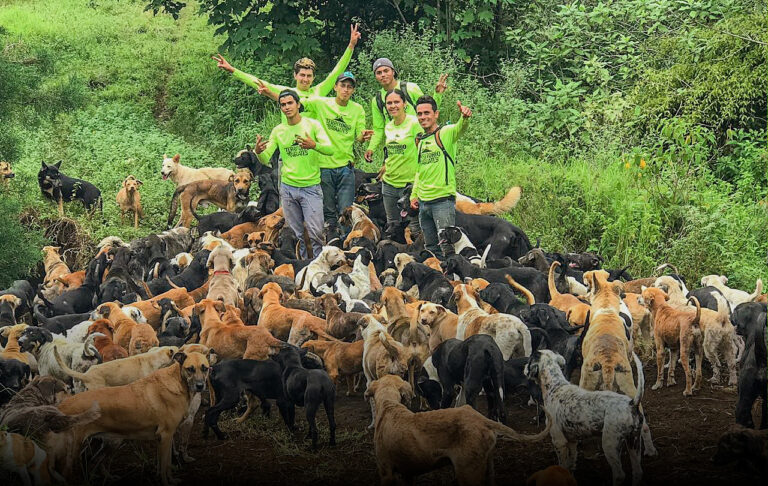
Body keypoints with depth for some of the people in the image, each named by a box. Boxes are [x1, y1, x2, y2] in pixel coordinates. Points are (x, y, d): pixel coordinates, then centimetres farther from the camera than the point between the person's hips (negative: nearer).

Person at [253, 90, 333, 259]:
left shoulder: (312, 125, -2)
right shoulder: (278, 131, 8)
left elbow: (330, 149, -12)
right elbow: (265, 160, 7)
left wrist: (314, 145, -34)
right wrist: (258, 151, -17)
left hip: (311, 187, -3)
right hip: (288, 188, 3)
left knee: (315, 232, -11)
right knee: (295, 235, 6)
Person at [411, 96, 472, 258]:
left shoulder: (446, 133, -5)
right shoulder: (421, 140, 16)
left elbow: (460, 128, -28)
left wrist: (464, 117, -51)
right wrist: (414, 194, 17)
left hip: (443, 200, -7)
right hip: (423, 202, 7)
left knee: (447, 246, -10)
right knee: (431, 247, 11)